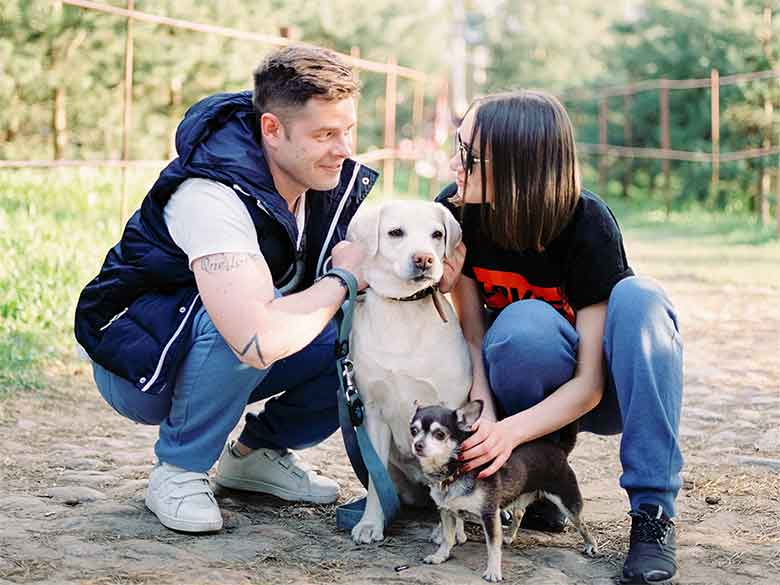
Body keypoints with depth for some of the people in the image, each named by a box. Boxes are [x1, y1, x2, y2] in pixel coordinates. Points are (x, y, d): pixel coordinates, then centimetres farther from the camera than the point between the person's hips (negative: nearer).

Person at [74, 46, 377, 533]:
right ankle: (179, 471, -14)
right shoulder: (212, 197, -34)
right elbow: (260, 341, -46)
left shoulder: (337, 181, -9)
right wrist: (342, 279, -29)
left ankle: (256, 451, 7)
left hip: (235, 364, 7)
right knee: (241, 323, -38)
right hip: (137, 363, -7)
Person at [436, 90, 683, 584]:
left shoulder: (588, 224, -27)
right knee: (526, 323, -34)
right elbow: (474, 338, -14)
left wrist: (510, 431, -41)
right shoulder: (454, 212, -17)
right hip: (525, 380, 2)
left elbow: (589, 383, -27)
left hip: (606, 393, -1)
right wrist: (484, 422, -32)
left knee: (638, 297, -34)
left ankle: (654, 511, -28)